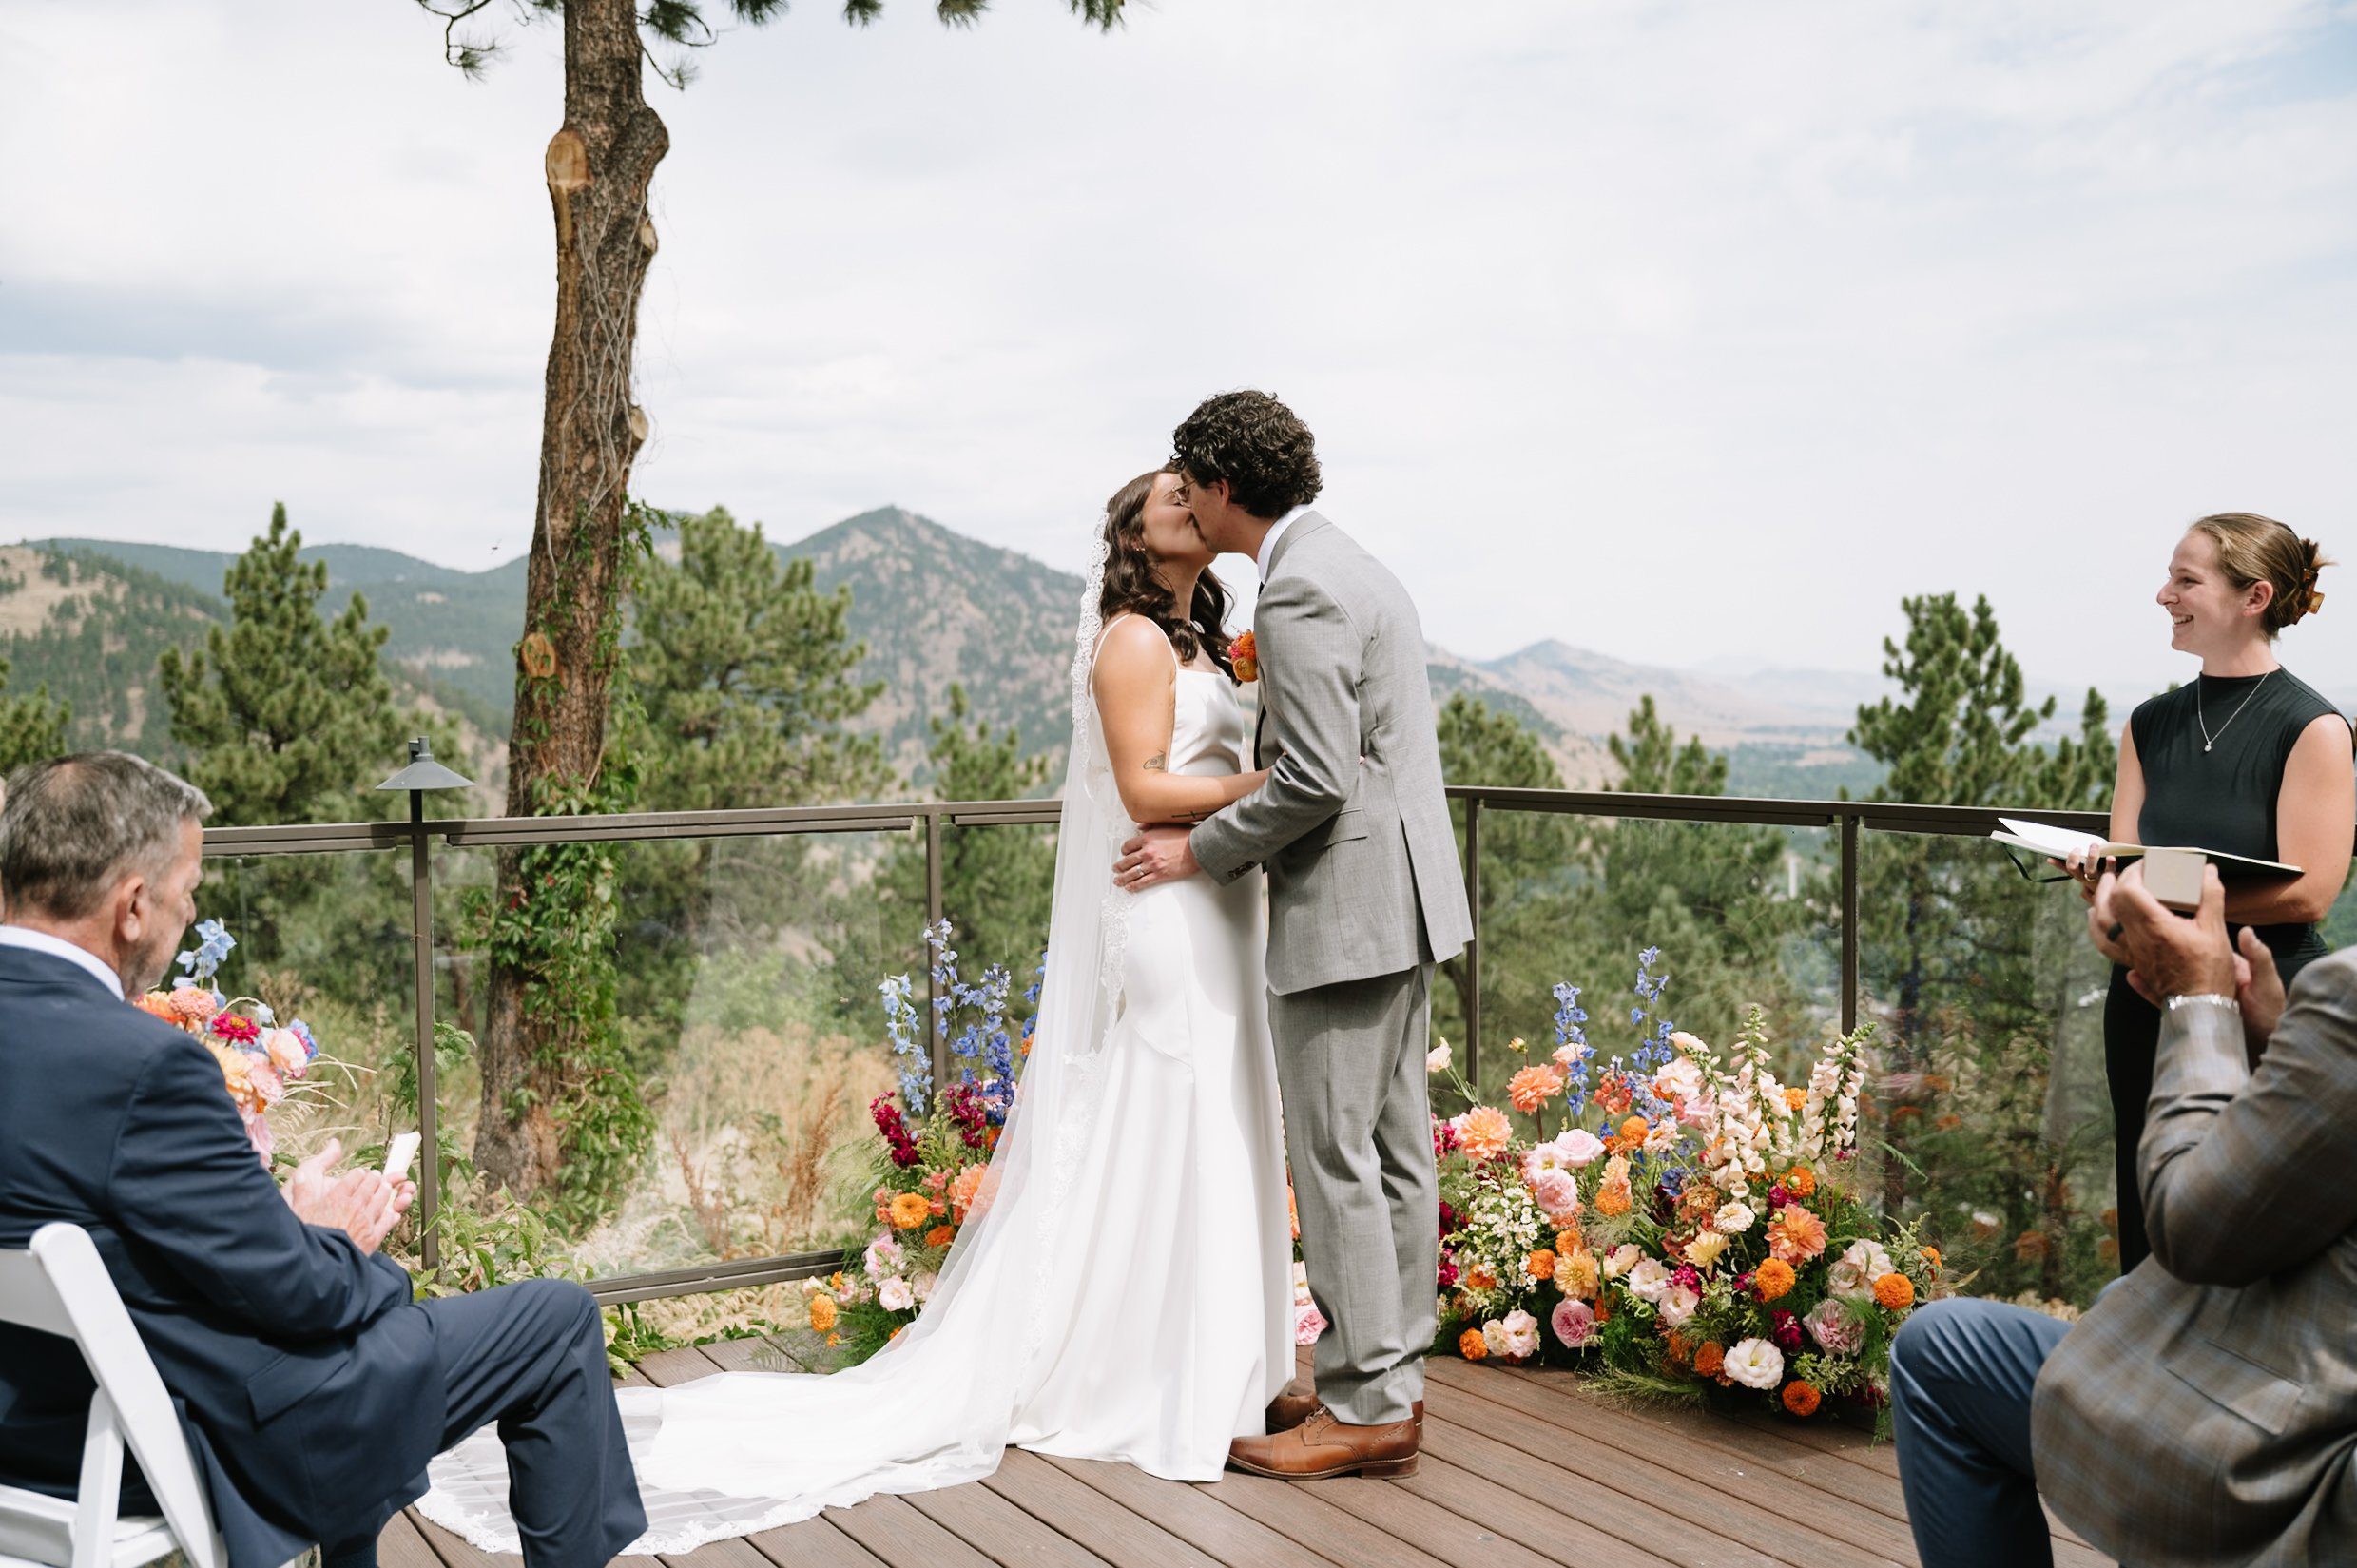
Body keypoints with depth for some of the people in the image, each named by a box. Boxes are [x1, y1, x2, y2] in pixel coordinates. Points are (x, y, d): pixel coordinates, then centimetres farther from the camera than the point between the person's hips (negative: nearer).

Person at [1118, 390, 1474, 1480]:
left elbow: (1315, 780, -21)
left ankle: (1365, 1408, 4)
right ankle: (1396, 1380, 22)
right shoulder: (1352, 567, 17)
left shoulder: (1297, 592, -16)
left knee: (1335, 1157, -3)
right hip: (1402, 897, 11)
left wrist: (1200, 850, -10)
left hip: (1344, 907, -11)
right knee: (1393, 1147, 14)